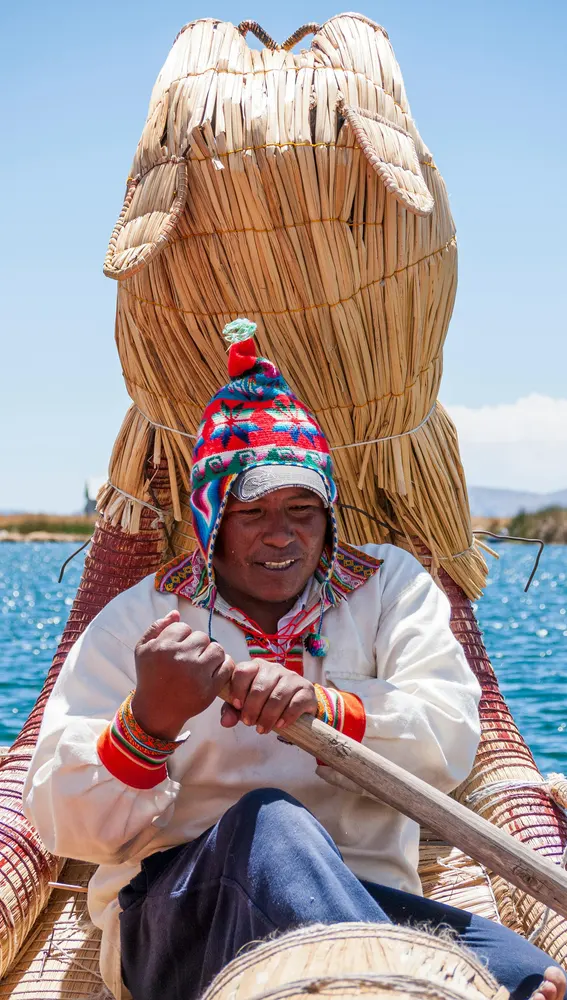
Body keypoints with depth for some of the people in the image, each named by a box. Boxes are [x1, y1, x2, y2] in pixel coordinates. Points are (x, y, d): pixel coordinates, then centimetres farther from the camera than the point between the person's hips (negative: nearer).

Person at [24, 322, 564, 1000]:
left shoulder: (391, 585, 13)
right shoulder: (139, 622, 6)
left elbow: (449, 743, -3)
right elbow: (66, 827, -1)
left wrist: (324, 706, -22)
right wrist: (150, 720, -21)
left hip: (361, 900, 0)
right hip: (171, 919, 1)